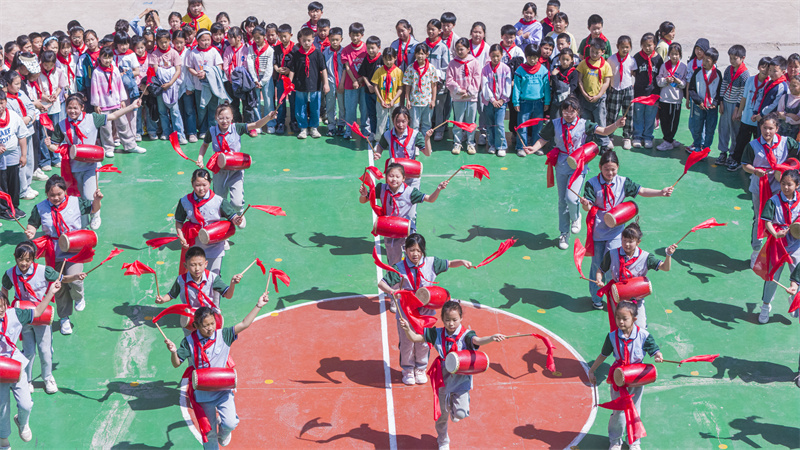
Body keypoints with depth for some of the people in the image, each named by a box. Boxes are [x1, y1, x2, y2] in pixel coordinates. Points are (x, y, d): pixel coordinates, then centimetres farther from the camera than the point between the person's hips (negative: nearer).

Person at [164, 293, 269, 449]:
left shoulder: (223, 335, -5)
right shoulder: (189, 342, -7)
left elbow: (244, 324, -12)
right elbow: (176, 363, -8)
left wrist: (258, 306, -17)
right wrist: (173, 352, -29)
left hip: (223, 389, 0)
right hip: (202, 393, 0)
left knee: (230, 423, -13)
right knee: (209, 432, 8)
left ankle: (223, 434, 23)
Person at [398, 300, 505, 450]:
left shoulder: (465, 335, -14)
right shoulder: (437, 334, -3)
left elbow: (477, 340, -35)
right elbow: (415, 338, 3)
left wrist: (491, 338, -56)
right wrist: (407, 329, -18)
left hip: (461, 379, -3)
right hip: (442, 379, 3)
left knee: (461, 414, -17)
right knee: (442, 414, 14)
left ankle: (454, 405, 23)